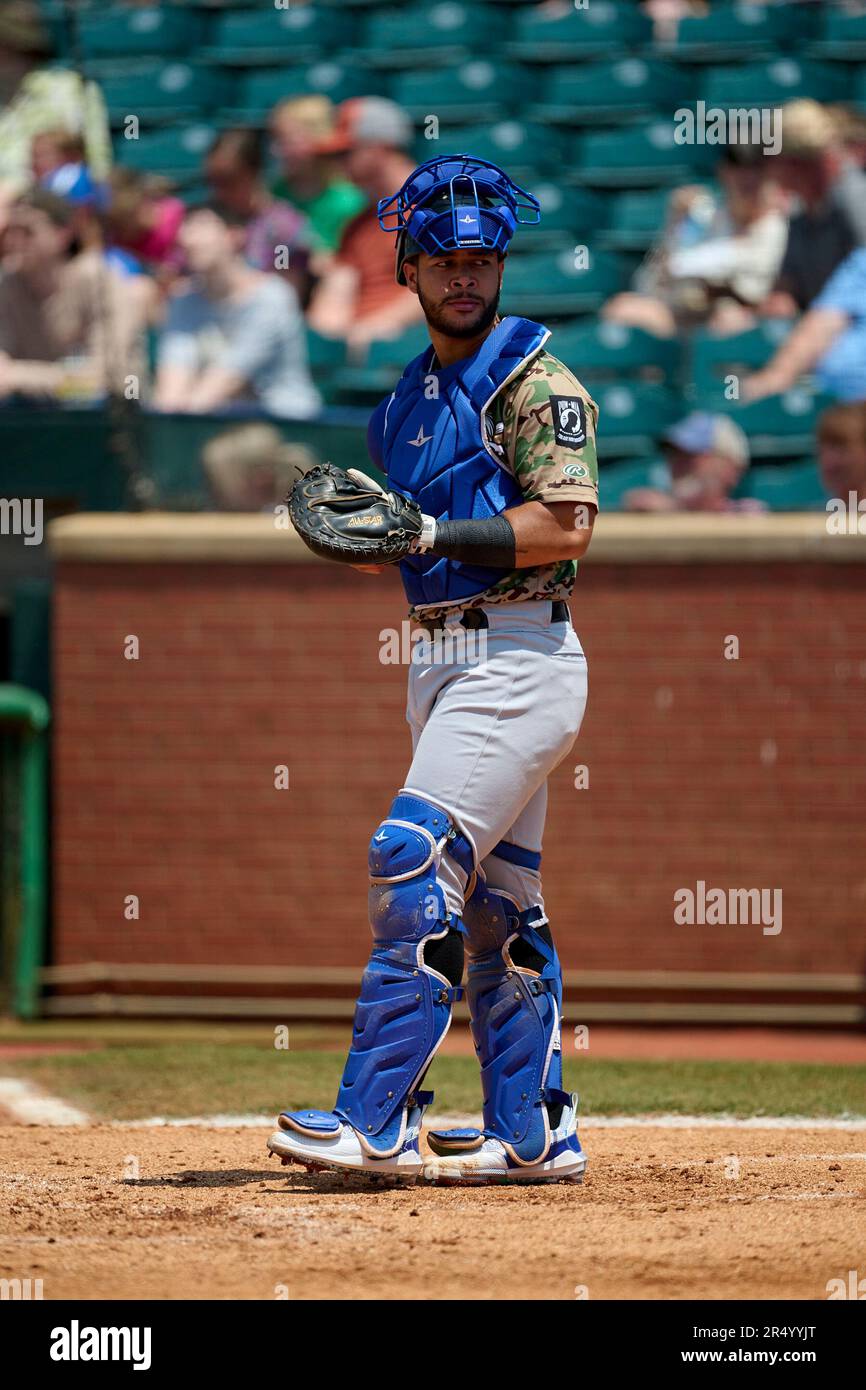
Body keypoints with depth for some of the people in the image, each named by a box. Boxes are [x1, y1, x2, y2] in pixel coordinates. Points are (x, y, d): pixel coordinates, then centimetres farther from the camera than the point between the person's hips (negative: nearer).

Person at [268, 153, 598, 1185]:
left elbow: (565, 526, -18)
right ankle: (534, 1135, 14)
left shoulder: (534, 379, -8)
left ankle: (375, 1119, -17)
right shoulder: (409, 397, 18)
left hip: (516, 660, -9)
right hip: (438, 660, 9)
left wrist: (425, 532, -21)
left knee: (414, 863, -17)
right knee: (493, 898, 10)